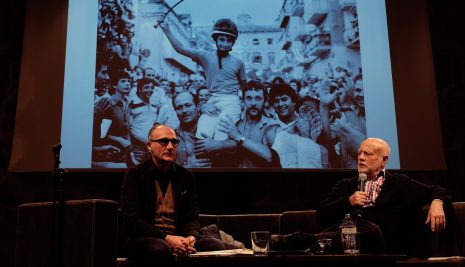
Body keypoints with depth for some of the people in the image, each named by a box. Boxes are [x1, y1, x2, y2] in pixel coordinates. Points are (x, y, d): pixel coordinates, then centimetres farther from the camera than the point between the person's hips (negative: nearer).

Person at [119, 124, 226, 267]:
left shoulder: (186, 176, 11)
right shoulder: (135, 174, -2)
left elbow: (192, 217, 9)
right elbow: (131, 218, -10)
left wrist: (191, 237, -15)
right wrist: (166, 238, -22)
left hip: (179, 238, 4)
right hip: (142, 238, -4)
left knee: (216, 245, -22)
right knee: (160, 249, -39)